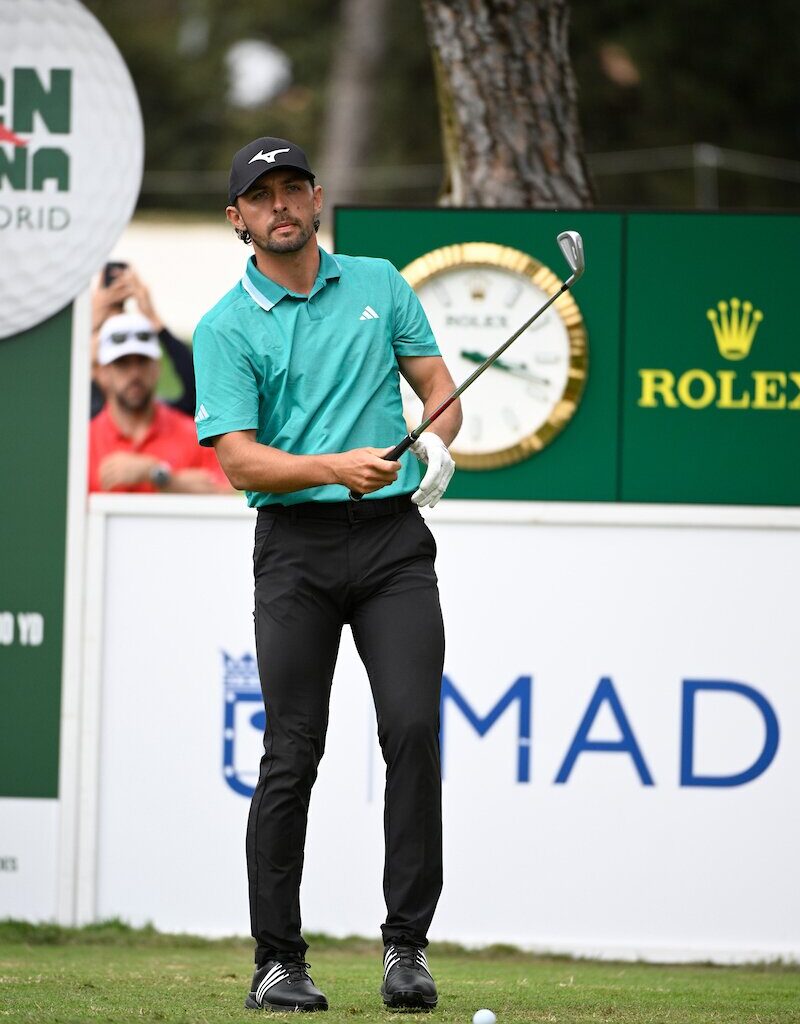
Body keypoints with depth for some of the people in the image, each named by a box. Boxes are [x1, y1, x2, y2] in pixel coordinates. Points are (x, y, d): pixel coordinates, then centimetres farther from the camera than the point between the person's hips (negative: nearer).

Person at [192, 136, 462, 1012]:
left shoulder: (379, 285, 12)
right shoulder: (226, 330, 1)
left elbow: (438, 383, 16)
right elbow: (239, 460, -8)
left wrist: (437, 444, -7)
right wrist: (338, 465, -23)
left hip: (393, 536, 2)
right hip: (296, 543, -2)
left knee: (413, 727, -12)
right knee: (291, 752, -4)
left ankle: (406, 942, -5)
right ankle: (278, 959, 3)